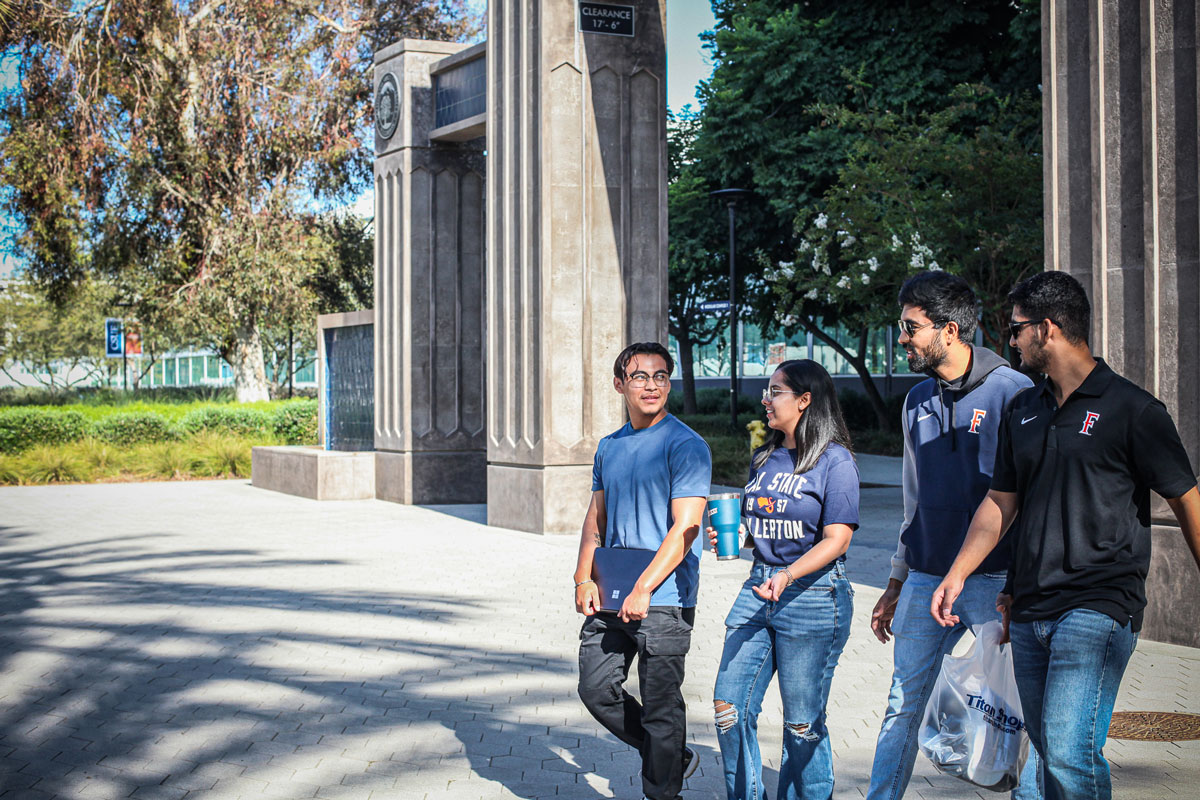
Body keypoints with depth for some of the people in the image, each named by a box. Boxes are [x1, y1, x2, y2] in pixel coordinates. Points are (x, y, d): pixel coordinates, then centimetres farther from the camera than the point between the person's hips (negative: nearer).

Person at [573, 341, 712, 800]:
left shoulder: (686, 446, -8)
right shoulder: (609, 447, 13)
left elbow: (684, 528, -15)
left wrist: (643, 589, -21)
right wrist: (584, 578, 4)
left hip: (663, 600, -7)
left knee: (661, 708, 0)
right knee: (596, 690, 9)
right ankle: (674, 759, 27)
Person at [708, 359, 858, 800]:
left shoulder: (834, 461, -7)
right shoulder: (764, 459, 14)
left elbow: (836, 539, -13)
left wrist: (788, 576, -25)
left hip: (813, 595, -7)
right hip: (758, 588, 7)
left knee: (802, 722, 2)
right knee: (729, 705, 2)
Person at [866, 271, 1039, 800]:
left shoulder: (1013, 392, -8)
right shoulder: (917, 402, 12)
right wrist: (896, 583, 19)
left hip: (997, 580, -5)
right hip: (926, 579, 6)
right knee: (902, 707, 7)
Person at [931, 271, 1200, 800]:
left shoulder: (1132, 410, -5)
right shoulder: (1023, 413, 14)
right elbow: (1000, 503, 18)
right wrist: (958, 574, 7)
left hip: (1099, 607, -7)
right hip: (1029, 611, 7)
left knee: (1069, 752, -18)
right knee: (1052, 752, 12)